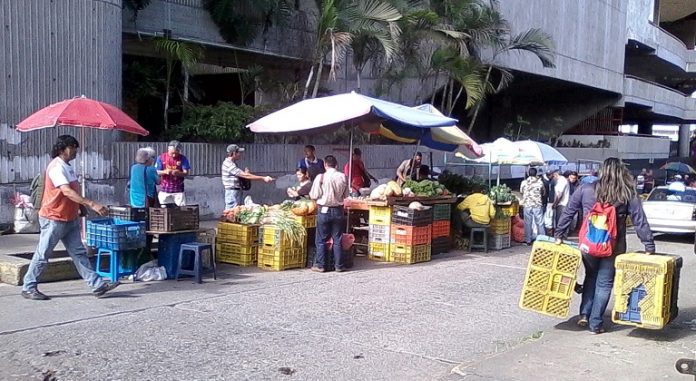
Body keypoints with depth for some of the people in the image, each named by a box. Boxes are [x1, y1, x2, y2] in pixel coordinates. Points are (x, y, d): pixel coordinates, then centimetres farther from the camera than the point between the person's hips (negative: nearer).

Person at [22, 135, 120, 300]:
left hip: (70, 219, 9)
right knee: (42, 255, 3)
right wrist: (91, 204, -37)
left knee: (79, 253, 6)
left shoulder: (68, 166, 10)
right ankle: (28, 288, 16)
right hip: (54, 219, -9)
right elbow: (67, 192, -31)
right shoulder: (56, 167, -19)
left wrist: (81, 208, 17)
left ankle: (97, 285, 4)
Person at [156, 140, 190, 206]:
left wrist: (178, 173, -27)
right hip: (164, 190, 1)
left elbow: (186, 173, -6)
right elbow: (157, 172, 0)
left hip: (178, 190, -1)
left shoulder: (183, 158, -2)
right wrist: (165, 172, -21)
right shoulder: (161, 157, 0)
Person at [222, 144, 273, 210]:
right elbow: (245, 175, -22)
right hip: (233, 192, -10)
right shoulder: (228, 164, -17)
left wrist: (245, 173, -2)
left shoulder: (232, 163, 15)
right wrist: (263, 178, -21)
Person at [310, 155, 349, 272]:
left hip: (324, 211, -2)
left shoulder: (321, 177, -12)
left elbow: (314, 196, -9)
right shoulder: (343, 177, -4)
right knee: (337, 240, 10)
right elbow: (345, 195, 3)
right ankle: (339, 265, 13)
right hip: (338, 211, 3)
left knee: (321, 240, 7)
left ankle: (320, 265, 10)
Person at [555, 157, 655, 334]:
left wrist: (559, 235, 11)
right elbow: (640, 222, -4)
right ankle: (595, 323, 15)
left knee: (590, 277, 23)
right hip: (613, 246, -1)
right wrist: (649, 247, 1)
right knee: (604, 283, 10)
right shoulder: (628, 195, -6)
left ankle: (584, 314, 19)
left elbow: (568, 212, 2)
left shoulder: (586, 190, -3)